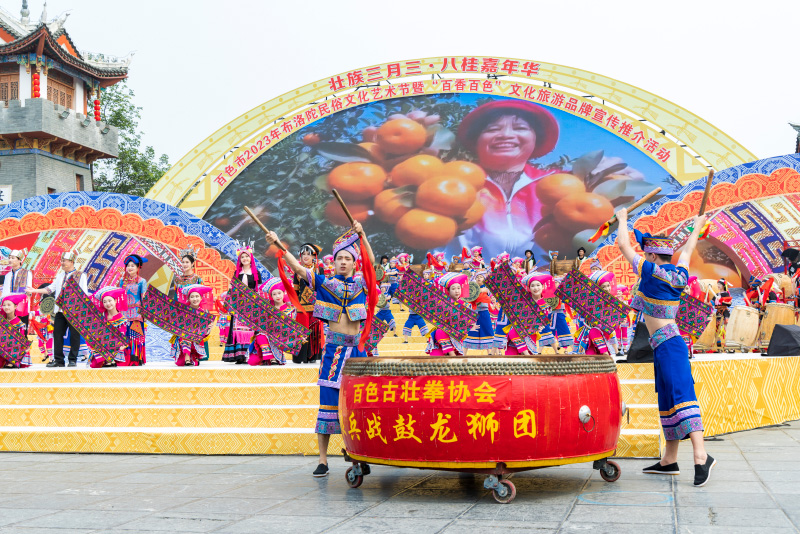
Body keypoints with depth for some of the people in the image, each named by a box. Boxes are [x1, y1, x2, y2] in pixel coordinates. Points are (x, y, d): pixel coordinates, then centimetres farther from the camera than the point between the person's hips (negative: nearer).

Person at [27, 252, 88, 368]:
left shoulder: (80, 275, 0)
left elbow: (84, 294, -5)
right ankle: (58, 360, 10)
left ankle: (73, 359, 7)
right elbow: (51, 288, 19)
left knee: (74, 335, -2)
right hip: (60, 310, 6)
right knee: (57, 333, 3)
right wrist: (35, 290, 13)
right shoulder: (60, 276, 18)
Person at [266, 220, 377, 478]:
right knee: (328, 401, -2)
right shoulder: (324, 283, 4)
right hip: (333, 349, -1)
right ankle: (323, 460, 3)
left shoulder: (361, 284, 9)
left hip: (356, 350, 1)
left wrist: (361, 234, -8)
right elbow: (297, 267, -5)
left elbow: (371, 261, -1)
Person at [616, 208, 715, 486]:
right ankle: (669, 460, 17)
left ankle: (701, 455, -23)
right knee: (668, 398, 11)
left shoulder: (651, 273, -9)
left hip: (666, 345, -9)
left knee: (680, 395, -15)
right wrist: (697, 228, 47)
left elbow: (623, 245, -2)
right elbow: (688, 249, 31)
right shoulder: (679, 274, 11)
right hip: (671, 342, 9)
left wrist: (622, 220, 13)